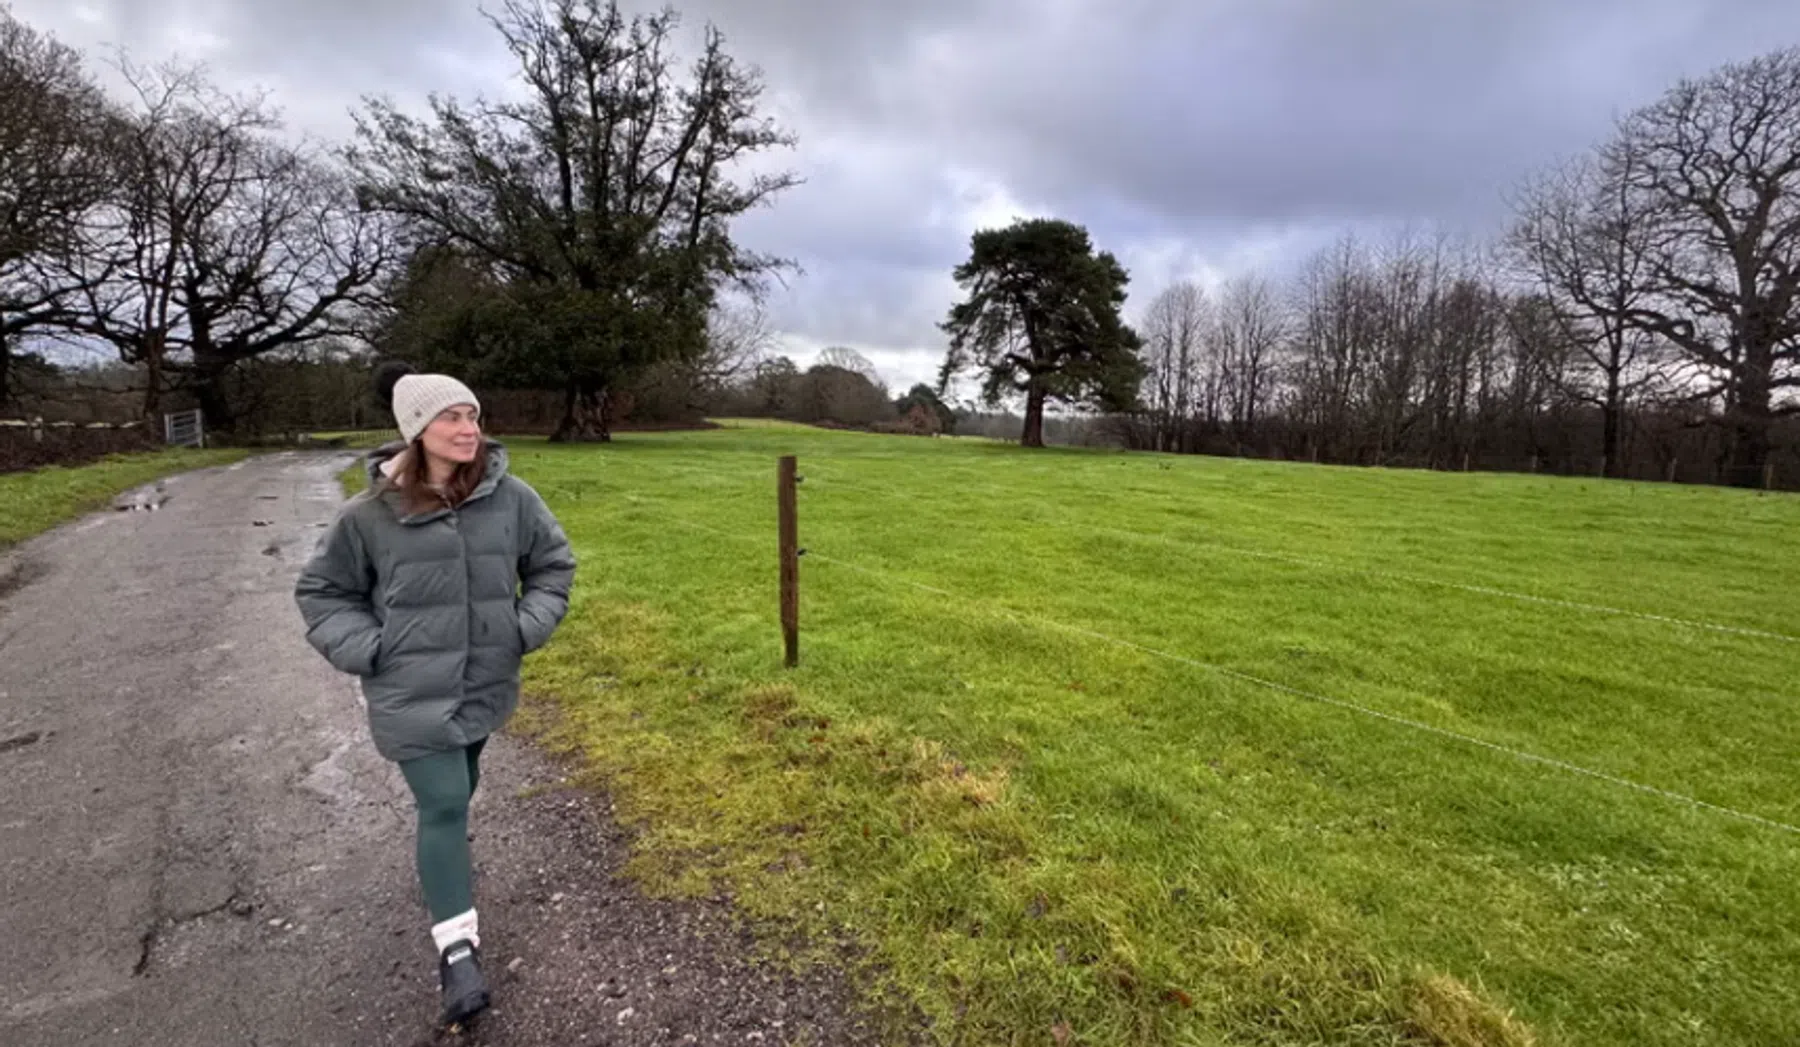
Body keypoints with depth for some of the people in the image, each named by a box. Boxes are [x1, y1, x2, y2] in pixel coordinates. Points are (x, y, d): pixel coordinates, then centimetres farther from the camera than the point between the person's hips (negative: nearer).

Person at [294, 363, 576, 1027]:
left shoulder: (510, 497, -10)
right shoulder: (370, 515, -13)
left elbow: (553, 563, 5)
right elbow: (321, 590, 2)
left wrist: (528, 627, -5)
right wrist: (365, 650, -10)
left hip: (486, 683, 3)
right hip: (412, 693, -3)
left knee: (456, 791, 25)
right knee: (445, 804, -6)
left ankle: (440, 836, 58)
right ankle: (457, 948, 6)